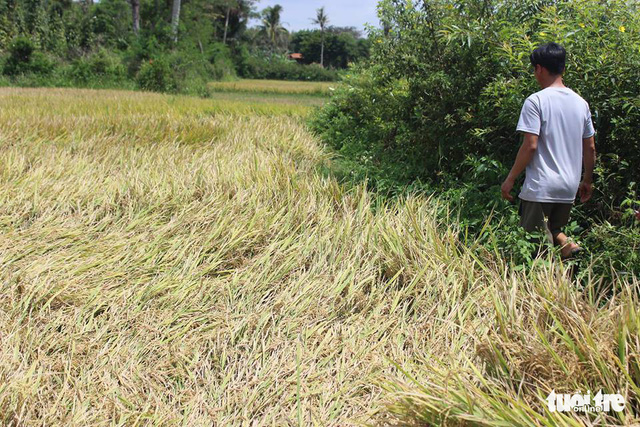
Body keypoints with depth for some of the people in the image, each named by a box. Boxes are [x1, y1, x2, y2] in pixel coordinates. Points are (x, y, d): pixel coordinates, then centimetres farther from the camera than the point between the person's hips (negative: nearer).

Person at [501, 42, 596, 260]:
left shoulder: (536, 101, -12)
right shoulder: (581, 103, 8)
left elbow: (530, 146, -16)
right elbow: (590, 148, 12)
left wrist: (510, 179, -7)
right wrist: (587, 181, 23)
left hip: (540, 187, -6)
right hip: (569, 187, 6)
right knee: (553, 231, 23)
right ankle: (568, 245, -3)